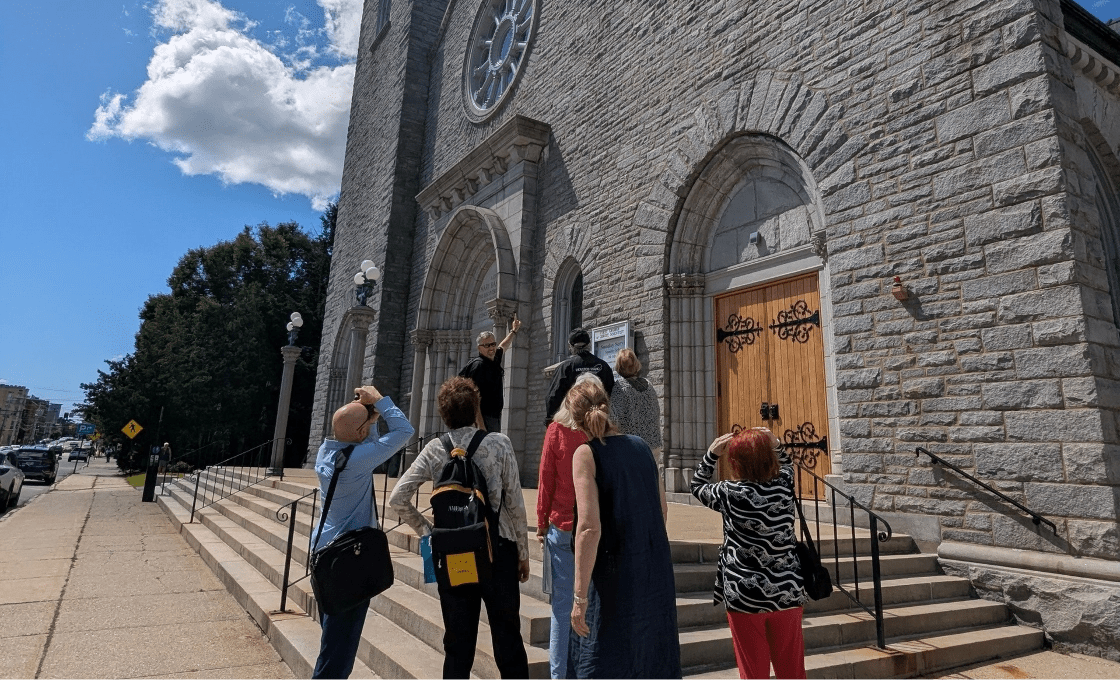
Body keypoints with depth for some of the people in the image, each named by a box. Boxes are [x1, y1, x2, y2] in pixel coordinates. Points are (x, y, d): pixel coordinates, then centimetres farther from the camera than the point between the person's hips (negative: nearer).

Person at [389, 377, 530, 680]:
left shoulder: (434, 449, -1)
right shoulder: (499, 443, -8)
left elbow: (398, 498, -2)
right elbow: (515, 504, -8)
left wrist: (427, 531, 7)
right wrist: (523, 554, 2)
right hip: (498, 550, -2)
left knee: (457, 643, 14)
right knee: (507, 638, 10)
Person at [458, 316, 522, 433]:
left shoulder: (494, 360, 10)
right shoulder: (478, 365, -15)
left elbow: (503, 346, 36)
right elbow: (475, 399, -22)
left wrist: (513, 331, 47)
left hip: (495, 417, 9)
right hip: (484, 418, -9)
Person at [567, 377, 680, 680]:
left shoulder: (586, 454, -13)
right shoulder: (640, 445, 4)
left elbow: (589, 527, -21)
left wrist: (580, 596, -17)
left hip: (616, 575, -6)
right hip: (656, 571, 6)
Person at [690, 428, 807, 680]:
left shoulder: (730, 493, -15)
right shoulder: (784, 487, -5)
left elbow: (698, 486, 6)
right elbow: (785, 466, 19)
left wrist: (712, 453, 3)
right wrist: (774, 445, 7)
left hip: (745, 596, -4)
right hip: (787, 592, 4)